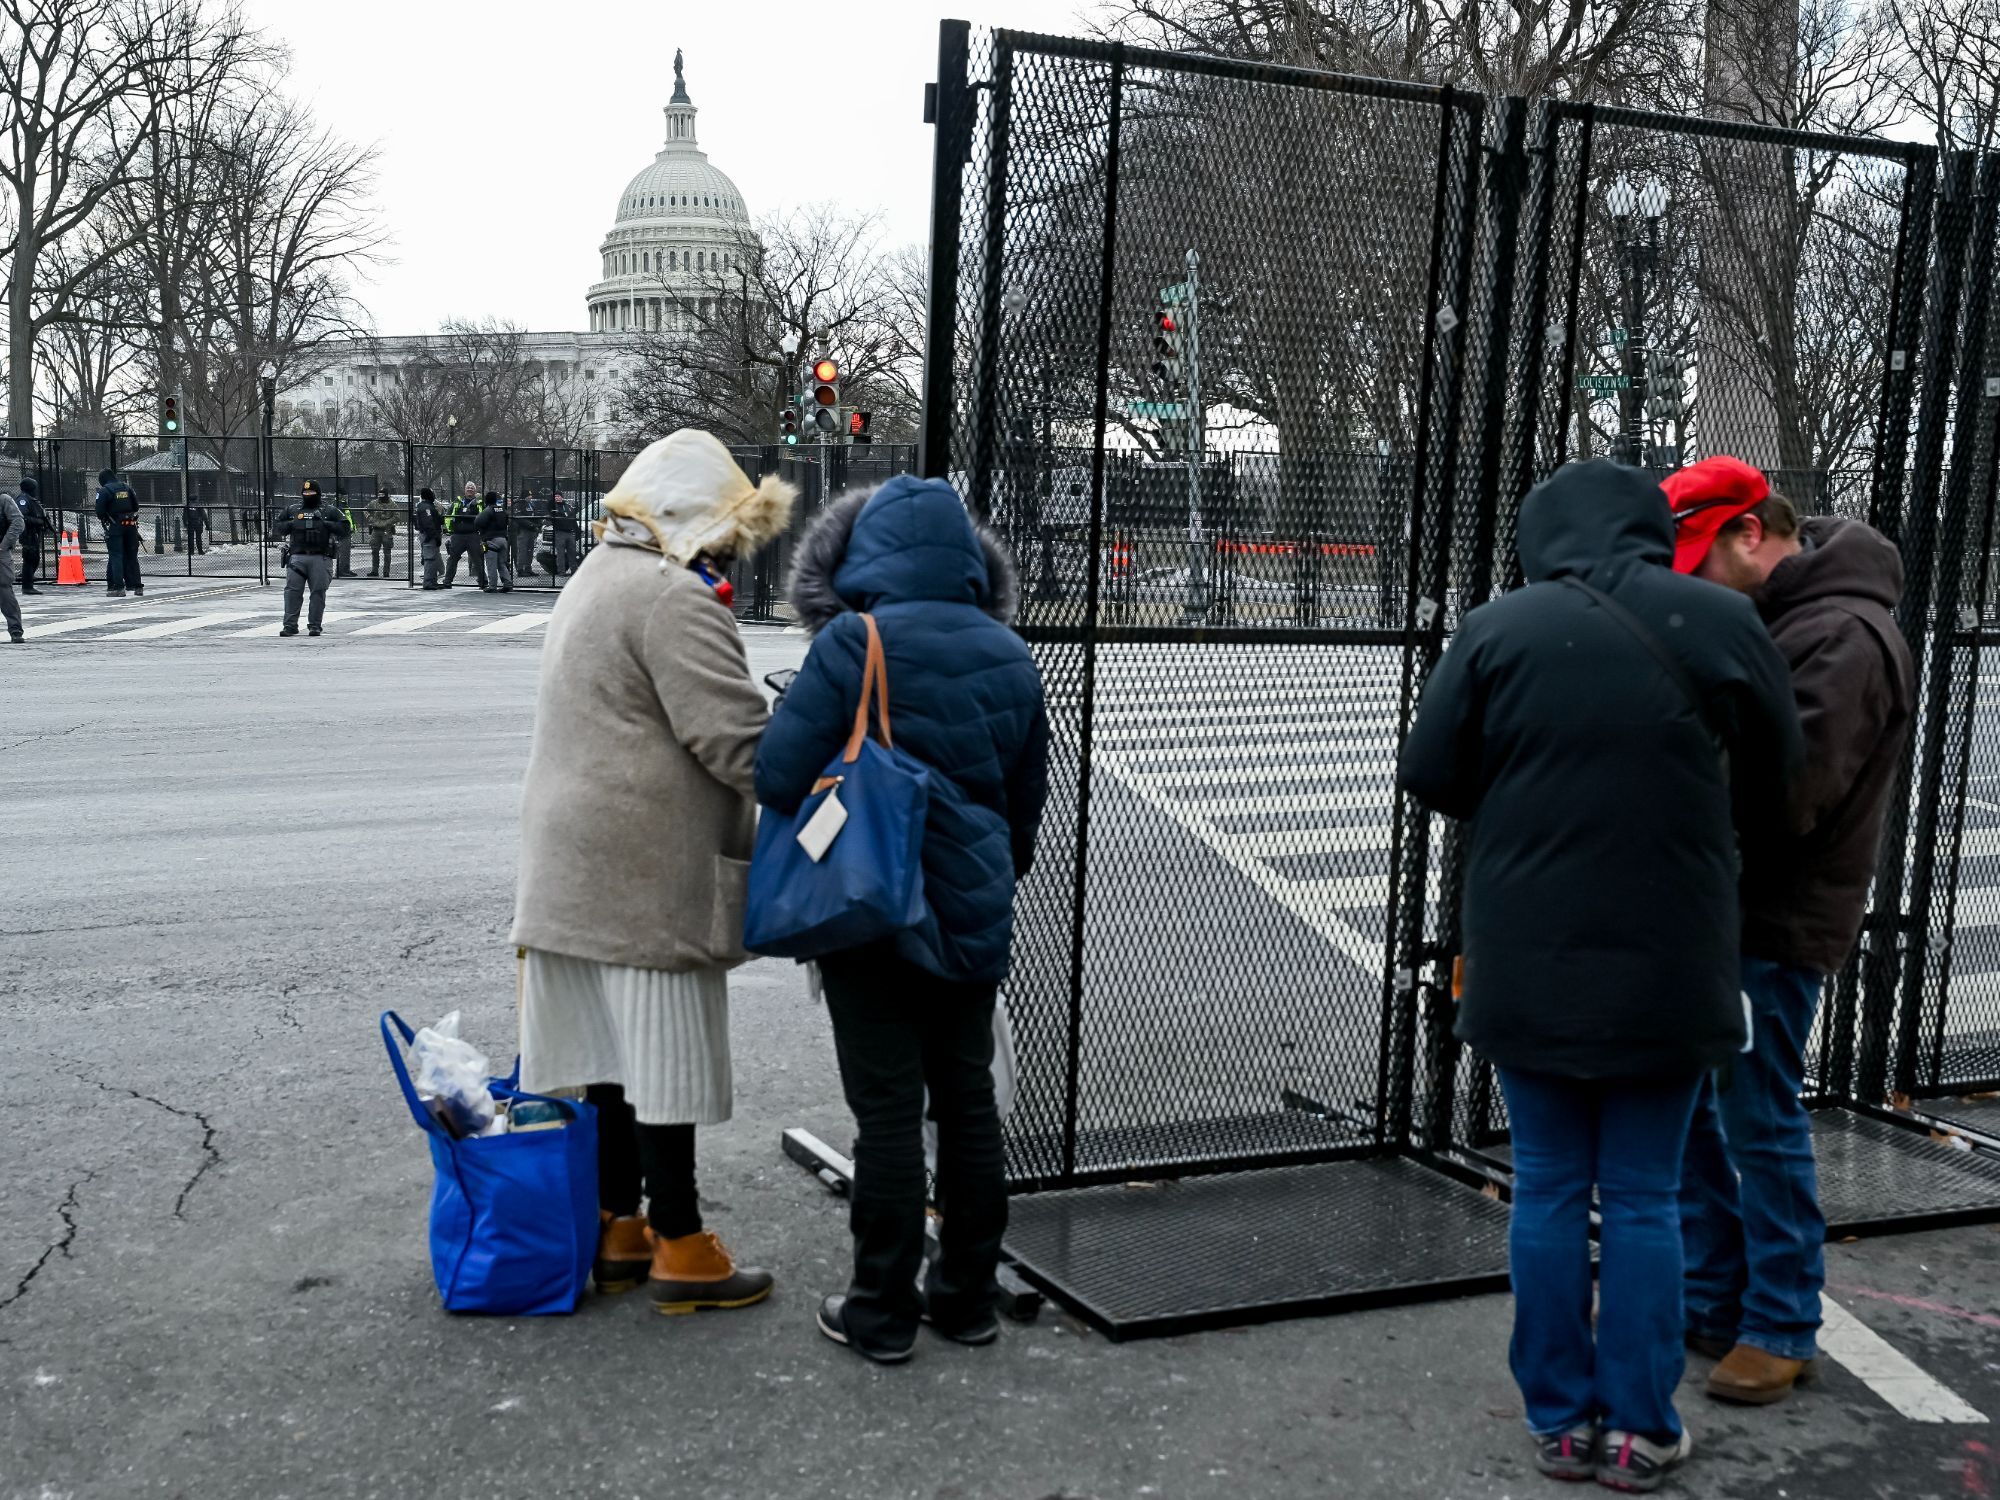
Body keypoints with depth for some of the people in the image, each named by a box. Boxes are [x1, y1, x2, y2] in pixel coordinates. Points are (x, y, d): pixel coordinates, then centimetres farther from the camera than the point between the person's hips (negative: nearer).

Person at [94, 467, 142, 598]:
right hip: (131, 525, 5)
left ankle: (118, 587, -8)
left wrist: (103, 518, 10)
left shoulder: (104, 491, -7)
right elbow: (136, 506, 9)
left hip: (115, 527, -5)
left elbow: (100, 511, -9)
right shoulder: (127, 487, 8)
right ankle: (137, 586, 13)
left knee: (115, 556, -2)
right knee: (131, 556, 12)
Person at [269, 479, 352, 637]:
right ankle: (290, 625, -3)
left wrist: (326, 524, -9)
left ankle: (315, 625, 5)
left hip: (320, 558, -2)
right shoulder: (292, 511, 17)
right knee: (292, 591, -5)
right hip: (296, 557, 2)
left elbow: (347, 528, 2)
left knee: (318, 592, -2)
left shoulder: (330, 511, 10)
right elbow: (275, 528, 16)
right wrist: (289, 525, -2)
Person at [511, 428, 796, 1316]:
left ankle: (618, 1230, 24)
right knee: (663, 1058, -2)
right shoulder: (673, 597, -15)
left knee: (614, 1050, 15)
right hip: (649, 875, -10)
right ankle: (680, 1251, 8)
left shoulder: (594, 581, 19)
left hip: (577, 866, 10)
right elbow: (736, 739, -21)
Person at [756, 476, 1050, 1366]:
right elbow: (1027, 798, 15)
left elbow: (778, 775, -16)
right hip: (974, 918, 5)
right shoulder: (1009, 657, 6)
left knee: (889, 1109, 1)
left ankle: (882, 1310, 10)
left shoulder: (855, 643, -14)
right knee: (967, 1100, 14)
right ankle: (968, 1295, 24)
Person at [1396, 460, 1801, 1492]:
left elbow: (1429, 775, -3)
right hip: (1666, 967, 1)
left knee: (1547, 1190, 11)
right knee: (1644, 1197, 10)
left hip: (1529, 962, 0)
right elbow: (1772, 776, 8)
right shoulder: (1719, 623, -4)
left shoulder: (1498, 629, -8)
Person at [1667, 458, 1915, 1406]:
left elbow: (1784, 797, -27)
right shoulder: (1766, 618, 11)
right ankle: (1712, 1301, 29)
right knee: (1683, 1106, 15)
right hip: (1716, 910, 9)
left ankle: (1782, 1330, 18)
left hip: (1774, 924, -9)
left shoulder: (1843, 637, -18)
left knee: (1761, 1123, 2)